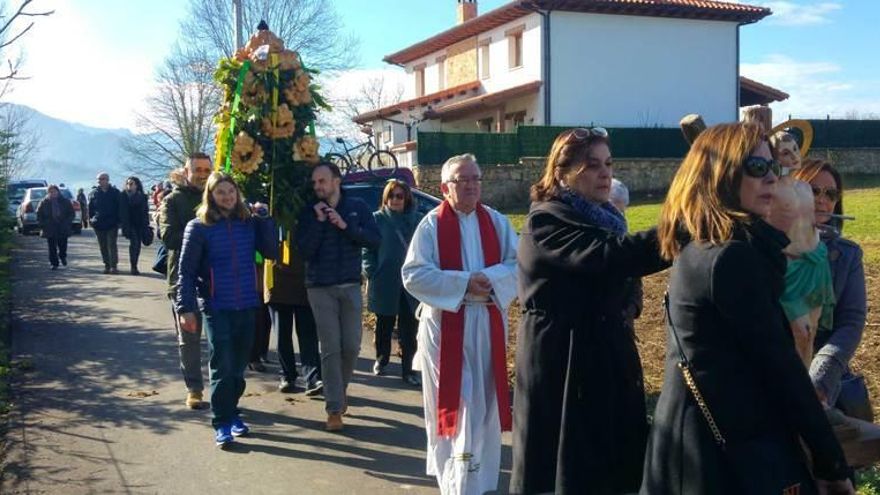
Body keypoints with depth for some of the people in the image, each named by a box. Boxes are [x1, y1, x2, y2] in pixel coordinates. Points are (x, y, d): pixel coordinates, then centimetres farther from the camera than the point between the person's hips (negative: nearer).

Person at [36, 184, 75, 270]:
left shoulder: (65, 201, 3)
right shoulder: (44, 202, 3)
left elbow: (71, 213, 8)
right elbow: (39, 215, 8)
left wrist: (67, 223, -3)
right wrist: (43, 224, -2)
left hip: (63, 229, 0)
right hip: (50, 230, 0)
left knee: (63, 245, 4)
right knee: (52, 247, -1)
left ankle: (62, 256, 35)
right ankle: (54, 263, 7)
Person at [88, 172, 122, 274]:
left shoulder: (115, 192, 1)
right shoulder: (94, 192, 6)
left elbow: (119, 207, 2)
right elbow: (90, 208, 11)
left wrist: (118, 220, -3)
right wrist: (91, 220, 4)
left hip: (112, 223, -3)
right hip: (99, 224, 3)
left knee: (112, 244, -7)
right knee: (103, 246, 7)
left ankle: (113, 266, -6)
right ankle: (107, 265, 14)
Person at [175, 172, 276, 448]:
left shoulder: (249, 222, 4)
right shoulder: (199, 227, -5)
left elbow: (271, 252, -1)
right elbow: (187, 270, -5)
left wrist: (265, 220, -8)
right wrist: (186, 308, -11)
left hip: (247, 306, 3)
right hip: (216, 308, -3)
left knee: (239, 366, 12)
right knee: (222, 367, -3)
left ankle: (232, 412, 28)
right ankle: (222, 423, 6)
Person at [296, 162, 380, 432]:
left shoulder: (357, 207, 3)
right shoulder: (309, 213, 2)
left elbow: (374, 238, -6)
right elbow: (305, 250, -8)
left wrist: (345, 226, -15)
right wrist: (318, 221, -14)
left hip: (350, 286, 1)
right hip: (320, 288, -1)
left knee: (351, 346, 5)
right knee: (331, 349, -3)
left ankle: (340, 390, 29)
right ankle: (334, 408, 2)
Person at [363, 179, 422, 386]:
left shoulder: (417, 220, 3)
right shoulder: (377, 219, 1)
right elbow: (367, 250, 1)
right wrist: (372, 274, -8)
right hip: (385, 284, 0)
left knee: (409, 330, 2)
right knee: (384, 326, 15)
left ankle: (407, 370, 11)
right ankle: (381, 360, 35)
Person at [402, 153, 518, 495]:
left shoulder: (497, 222, 5)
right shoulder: (431, 225, -5)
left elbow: (519, 264, 1)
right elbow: (413, 274, -12)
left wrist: (489, 279, -17)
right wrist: (463, 282, -18)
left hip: (488, 324, 3)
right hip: (445, 324, -3)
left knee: (484, 399, 9)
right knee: (449, 400, 4)